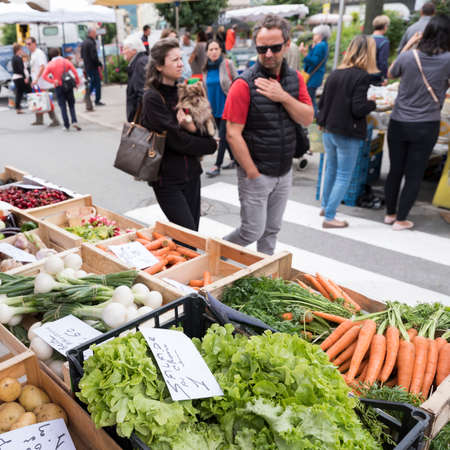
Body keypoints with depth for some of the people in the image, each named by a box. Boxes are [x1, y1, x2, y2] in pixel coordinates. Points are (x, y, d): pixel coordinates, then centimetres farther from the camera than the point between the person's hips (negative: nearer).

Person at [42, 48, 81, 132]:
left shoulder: (50, 64, 0)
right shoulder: (66, 61, 1)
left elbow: (44, 76, -10)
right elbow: (75, 72, -6)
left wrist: (53, 81, -7)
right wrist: (77, 82, 1)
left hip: (58, 87, 0)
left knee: (62, 106, 4)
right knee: (71, 104, 9)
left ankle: (67, 125, 2)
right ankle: (74, 121, -10)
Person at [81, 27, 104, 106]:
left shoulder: (84, 42, 12)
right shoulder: (91, 43, -17)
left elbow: (82, 55, 18)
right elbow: (94, 56, -22)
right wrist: (99, 64, -11)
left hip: (87, 66, 9)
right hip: (93, 67, -9)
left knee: (92, 82, 20)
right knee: (97, 83, 0)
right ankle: (97, 101, 4)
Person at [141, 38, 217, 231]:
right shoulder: (152, 98, -12)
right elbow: (176, 140, -18)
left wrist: (193, 128, -16)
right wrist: (210, 145, -5)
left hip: (191, 173, 7)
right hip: (167, 179, -6)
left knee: (193, 233, 11)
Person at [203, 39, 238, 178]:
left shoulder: (227, 64, -9)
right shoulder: (206, 68, 5)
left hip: (227, 105, -6)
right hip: (214, 107, 6)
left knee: (223, 135, -7)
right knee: (224, 134, 13)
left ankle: (217, 166, -3)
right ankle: (234, 159, 27)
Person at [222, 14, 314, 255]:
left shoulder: (295, 79, 4)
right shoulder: (244, 84, -15)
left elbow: (308, 119, -3)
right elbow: (233, 135, -17)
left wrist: (283, 97, -19)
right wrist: (253, 174, -15)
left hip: (284, 172, 6)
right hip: (256, 174, -5)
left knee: (272, 230, 17)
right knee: (252, 232, 0)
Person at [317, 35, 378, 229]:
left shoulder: (334, 73, 5)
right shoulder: (362, 76, -15)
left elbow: (322, 102, 9)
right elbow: (358, 109, -19)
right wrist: (372, 103, -1)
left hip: (328, 131, 7)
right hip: (347, 135, -7)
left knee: (331, 169, 24)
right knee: (344, 176, 4)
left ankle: (325, 206, 38)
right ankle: (329, 217, 5)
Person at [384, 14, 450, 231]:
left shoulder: (408, 56, -7)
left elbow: (390, 74, 14)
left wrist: (408, 45, 16)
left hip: (398, 124, 2)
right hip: (425, 127, -2)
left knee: (395, 171, 15)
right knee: (414, 175, 8)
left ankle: (390, 214, 28)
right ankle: (401, 220, 14)